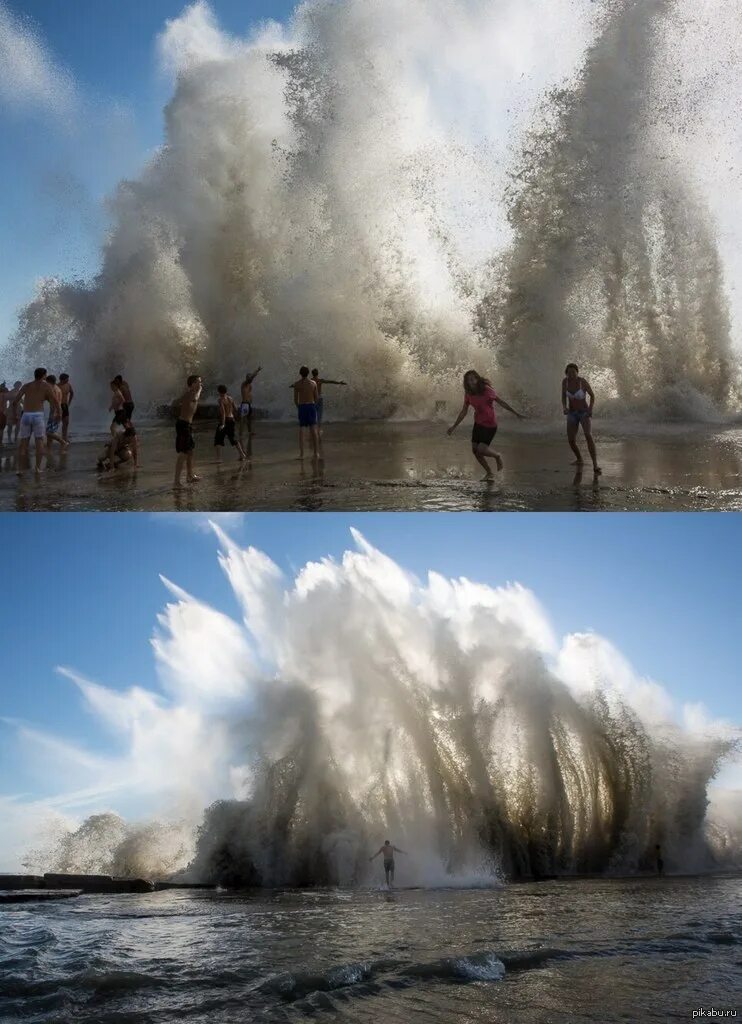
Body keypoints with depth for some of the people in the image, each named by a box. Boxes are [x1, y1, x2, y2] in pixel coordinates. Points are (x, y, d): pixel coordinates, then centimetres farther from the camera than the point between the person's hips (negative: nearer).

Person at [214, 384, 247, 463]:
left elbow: (223, 411, -22)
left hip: (225, 420, -7)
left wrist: (223, 424, -27)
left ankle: (218, 458, -14)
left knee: (218, 439, -3)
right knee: (233, 438, 22)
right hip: (231, 419, 7)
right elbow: (234, 410, 15)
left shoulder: (221, 399, -12)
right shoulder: (230, 398, 9)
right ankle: (242, 455, 25)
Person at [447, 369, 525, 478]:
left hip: (490, 425, -6)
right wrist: (454, 426, 9)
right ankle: (489, 473, 22)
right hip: (478, 423, 6)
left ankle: (497, 456, 18)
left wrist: (516, 413, -8)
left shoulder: (487, 390, -19)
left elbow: (501, 402, -11)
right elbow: (464, 412, 8)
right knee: (475, 450, 3)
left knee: (481, 450, -16)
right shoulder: (468, 394, -2)